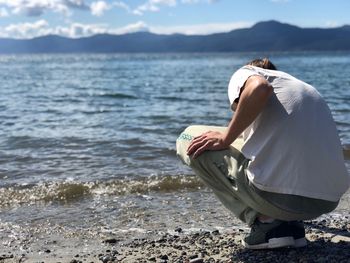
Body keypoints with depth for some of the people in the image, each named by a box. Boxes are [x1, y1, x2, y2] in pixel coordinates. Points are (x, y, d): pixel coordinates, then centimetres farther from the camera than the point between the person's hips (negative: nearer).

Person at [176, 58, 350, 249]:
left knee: (188, 140, 11)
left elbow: (259, 88, -15)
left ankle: (265, 221, 4)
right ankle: (291, 222, 16)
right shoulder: (303, 86, 31)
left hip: (278, 194, -7)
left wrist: (225, 138, -2)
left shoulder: (244, 73, 12)